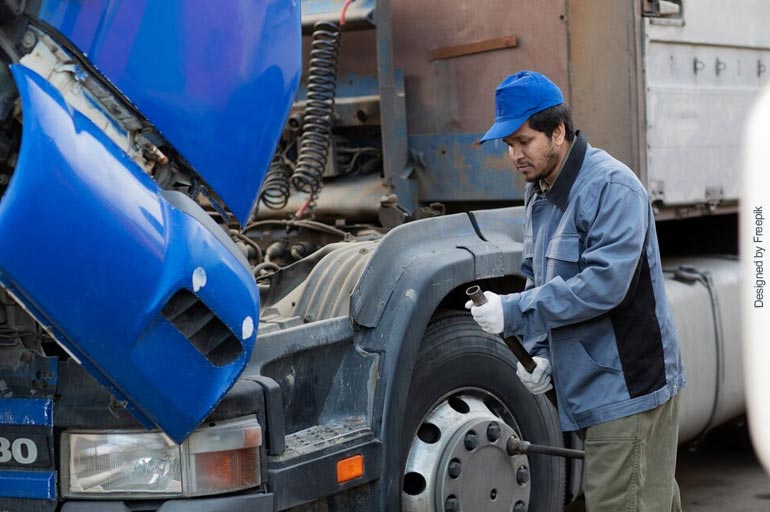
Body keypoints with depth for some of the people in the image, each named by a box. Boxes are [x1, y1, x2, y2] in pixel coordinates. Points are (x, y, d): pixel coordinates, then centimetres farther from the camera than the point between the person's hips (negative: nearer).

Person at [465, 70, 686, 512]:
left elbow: (603, 283, -26)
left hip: (628, 387, -9)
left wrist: (513, 312, -24)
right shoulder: (539, 193, 12)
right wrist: (541, 353, 4)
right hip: (589, 388, 9)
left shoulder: (611, 188, -17)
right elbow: (538, 280, 19)